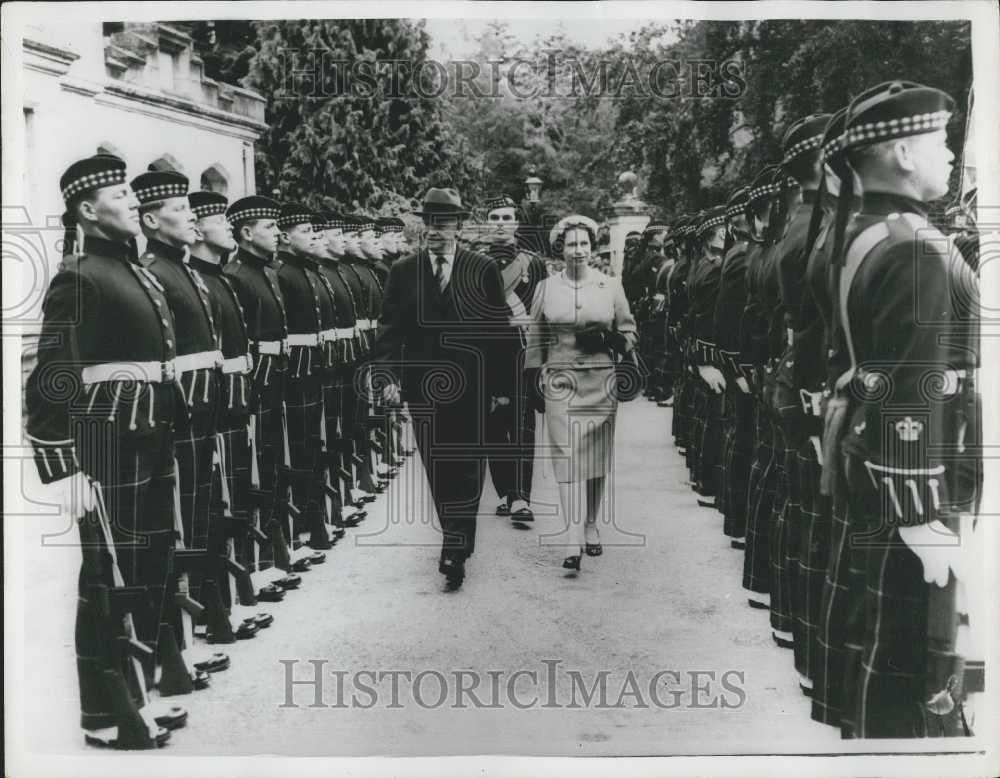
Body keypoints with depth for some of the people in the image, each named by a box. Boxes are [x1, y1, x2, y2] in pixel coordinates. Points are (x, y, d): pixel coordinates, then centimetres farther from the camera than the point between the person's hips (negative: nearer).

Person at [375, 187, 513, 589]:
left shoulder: (483, 269, 0)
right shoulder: (403, 270, 4)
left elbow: (499, 330, 1)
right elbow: (390, 328, 2)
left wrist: (501, 386, 0)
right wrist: (386, 374, -12)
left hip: (471, 388, -2)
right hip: (423, 388, 2)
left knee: (465, 469, -3)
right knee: (437, 470, 9)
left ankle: (454, 552, 1)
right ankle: (458, 539, 28)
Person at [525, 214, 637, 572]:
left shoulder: (611, 286, 6)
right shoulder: (545, 288, 6)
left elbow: (630, 334, 9)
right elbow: (535, 338, 11)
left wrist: (608, 340, -11)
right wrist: (534, 380, 7)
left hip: (601, 382, 1)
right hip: (560, 383, -1)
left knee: (596, 458, 7)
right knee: (568, 456, -10)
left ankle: (591, 527, 25)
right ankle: (574, 539, -12)